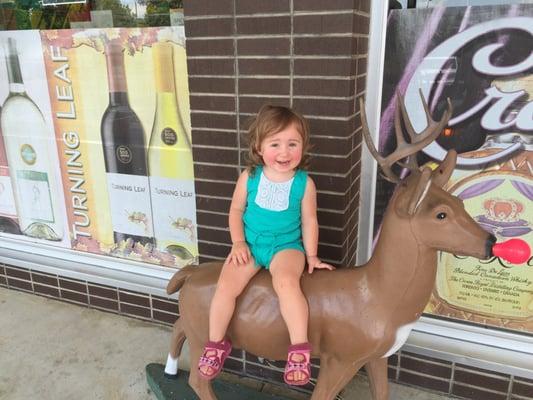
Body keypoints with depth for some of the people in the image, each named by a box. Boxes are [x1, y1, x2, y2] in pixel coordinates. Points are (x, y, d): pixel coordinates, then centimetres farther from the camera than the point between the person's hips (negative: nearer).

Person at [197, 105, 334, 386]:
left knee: (286, 282, -32)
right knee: (226, 286, -17)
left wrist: (311, 256, -2)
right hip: (250, 244, 2)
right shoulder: (249, 177, -4)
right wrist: (238, 242, -3)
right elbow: (236, 210, 6)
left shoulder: (304, 183, -7)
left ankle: (300, 349, -19)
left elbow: (309, 221, 1)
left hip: (286, 246, -2)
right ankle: (216, 344, 6)